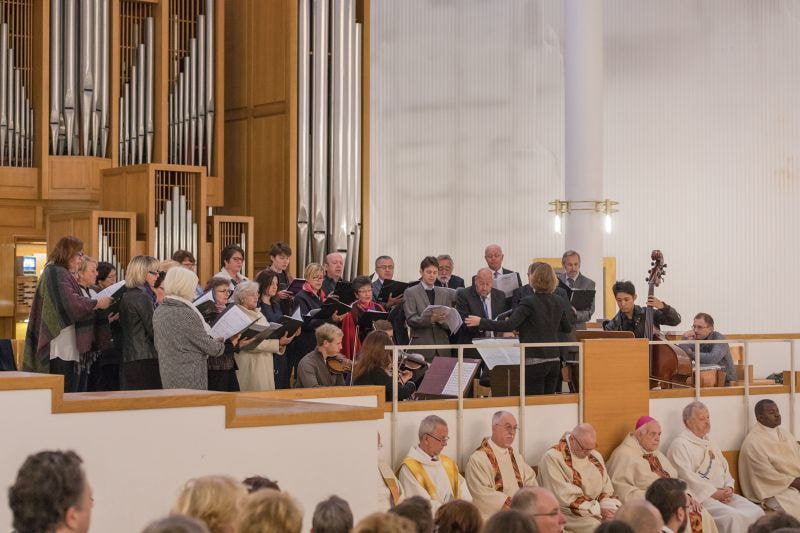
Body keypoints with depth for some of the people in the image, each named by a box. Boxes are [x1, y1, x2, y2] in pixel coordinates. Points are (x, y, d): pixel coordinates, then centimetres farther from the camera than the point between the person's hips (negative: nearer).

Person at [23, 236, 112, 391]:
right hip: (61, 348, -10)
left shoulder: (62, 274, 21)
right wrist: (98, 303, -11)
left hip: (68, 348, 10)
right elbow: (71, 303, -20)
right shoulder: (56, 273, -10)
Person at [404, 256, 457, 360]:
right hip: (421, 347, -3)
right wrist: (430, 319, -22)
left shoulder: (445, 293, 13)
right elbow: (410, 320, -7)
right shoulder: (410, 292, 3)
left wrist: (441, 320, -13)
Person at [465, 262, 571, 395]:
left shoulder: (529, 302, -11)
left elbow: (509, 325, -20)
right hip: (554, 361, 6)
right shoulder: (557, 303, 8)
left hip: (534, 362, -6)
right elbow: (567, 328, 22)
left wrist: (481, 322, -12)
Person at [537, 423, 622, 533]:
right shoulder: (553, 458, -12)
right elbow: (566, 498, -18)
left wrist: (610, 508, -11)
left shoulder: (595, 456, 12)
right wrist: (599, 510, -20)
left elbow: (606, 489, 11)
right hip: (569, 514, -7)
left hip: (598, 509, 7)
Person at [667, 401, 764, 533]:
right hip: (700, 497, -8)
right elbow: (687, 477, -14)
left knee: (756, 512, -12)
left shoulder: (709, 443, 23)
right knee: (732, 517, -31)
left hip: (722, 494, 8)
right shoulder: (680, 445, -5)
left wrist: (728, 488, 2)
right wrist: (715, 492, -14)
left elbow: (725, 468, 24)